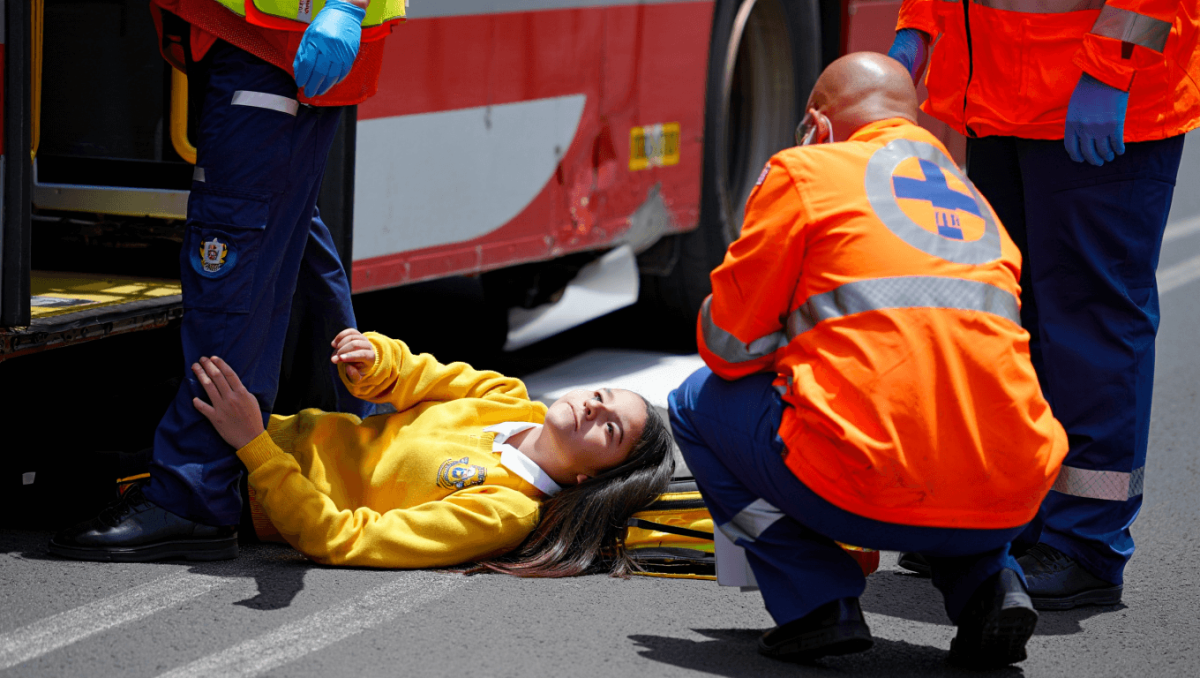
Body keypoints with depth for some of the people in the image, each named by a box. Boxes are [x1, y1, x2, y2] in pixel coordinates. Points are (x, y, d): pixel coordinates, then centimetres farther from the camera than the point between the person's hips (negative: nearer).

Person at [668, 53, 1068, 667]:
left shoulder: (805, 172, 7)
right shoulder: (975, 201, 25)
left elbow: (728, 346, 8)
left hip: (871, 495, -5)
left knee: (698, 405, 21)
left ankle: (816, 603, 6)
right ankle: (988, 587, 13)